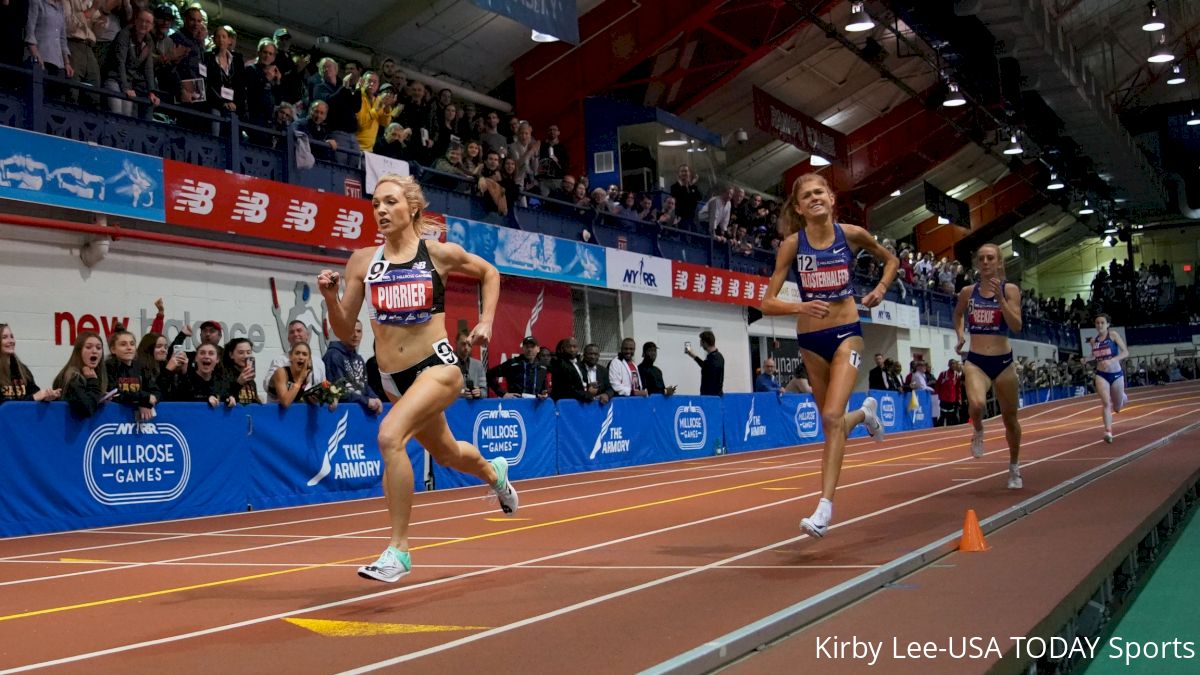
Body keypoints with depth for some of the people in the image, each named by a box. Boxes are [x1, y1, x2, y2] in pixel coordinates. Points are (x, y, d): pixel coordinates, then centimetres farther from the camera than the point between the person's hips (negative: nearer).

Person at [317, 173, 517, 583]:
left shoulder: (439, 254, -5)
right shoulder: (363, 262, 1)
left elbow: (488, 272, 15)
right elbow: (344, 331, 3)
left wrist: (486, 322, 4)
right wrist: (330, 296, -15)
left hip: (437, 365, -5)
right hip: (393, 377, 5)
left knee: (389, 436, -29)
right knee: (445, 454, 24)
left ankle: (399, 549, -19)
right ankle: (493, 472, 62)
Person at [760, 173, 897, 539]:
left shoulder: (852, 234, -7)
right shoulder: (792, 244, -9)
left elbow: (891, 259, 14)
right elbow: (767, 303, -10)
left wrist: (881, 288, -4)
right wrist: (800, 307, -28)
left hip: (846, 333, -2)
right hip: (810, 338, 2)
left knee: (833, 416, -19)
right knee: (832, 422, 15)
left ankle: (825, 506, -17)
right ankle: (865, 412, 52)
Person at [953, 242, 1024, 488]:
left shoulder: (1010, 289, -3)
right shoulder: (967, 292, 3)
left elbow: (1016, 326, -12)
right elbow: (958, 314, 24)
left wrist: (1000, 298, -20)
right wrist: (960, 334, 8)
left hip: (1003, 361, 0)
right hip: (975, 361, 0)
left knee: (1010, 418, 11)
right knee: (976, 404, -29)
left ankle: (1014, 468, 31)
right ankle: (978, 432, 6)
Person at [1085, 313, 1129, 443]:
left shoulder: (1113, 335, -9)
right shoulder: (1093, 340, 3)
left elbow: (1126, 353, -15)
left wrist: (1111, 360, -29)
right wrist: (1086, 359, -1)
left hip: (1116, 374, -1)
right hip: (1101, 375, 2)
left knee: (1117, 408, 14)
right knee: (1106, 403, -21)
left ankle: (1122, 397, 50)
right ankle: (1108, 432, -21)